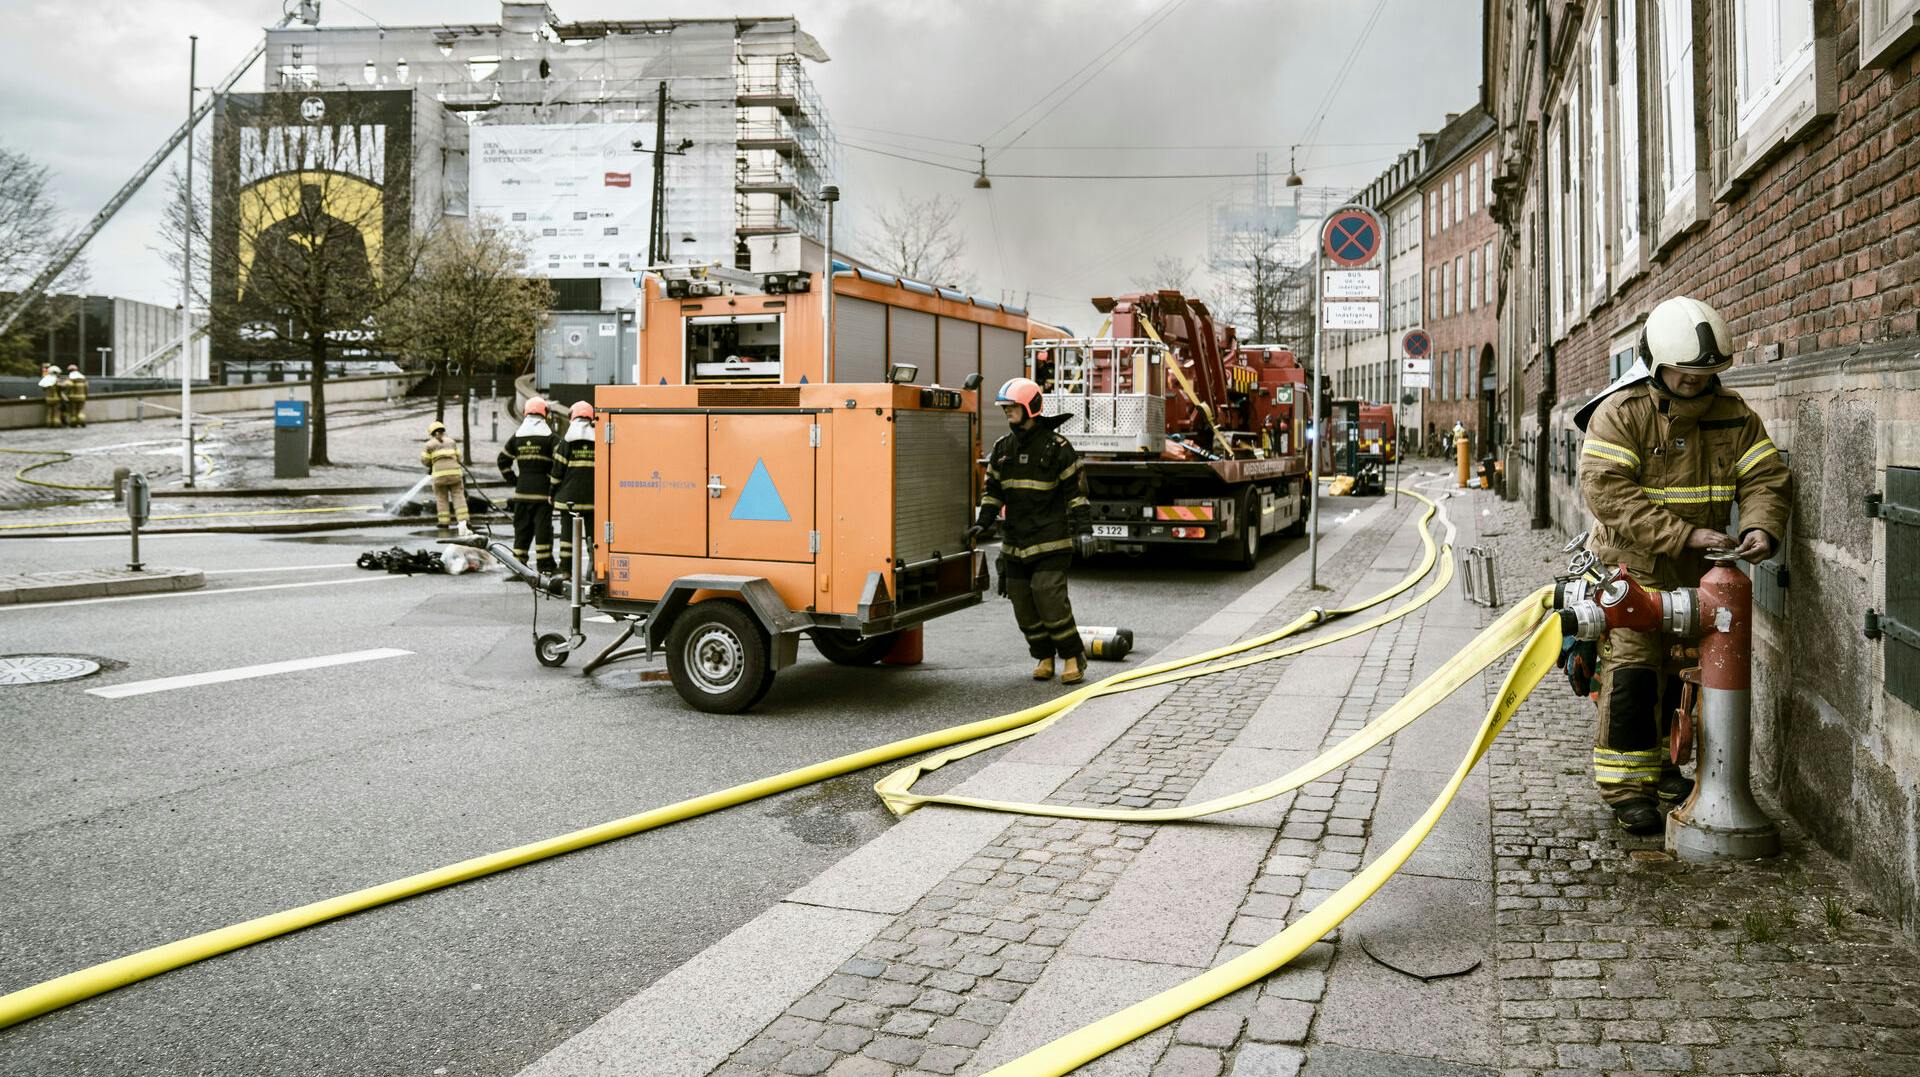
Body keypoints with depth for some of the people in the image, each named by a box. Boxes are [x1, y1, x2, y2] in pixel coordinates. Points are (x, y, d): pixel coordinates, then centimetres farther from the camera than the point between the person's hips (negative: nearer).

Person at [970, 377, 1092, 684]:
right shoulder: (1002, 447, 11)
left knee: (1050, 598, -15)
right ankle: (1044, 658, 20)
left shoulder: (1056, 446, -5)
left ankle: (1073, 657, 0)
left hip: (1050, 541, -6)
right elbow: (993, 489, 17)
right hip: (1015, 541, 6)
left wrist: (1083, 529, -11)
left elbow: (1076, 490, -4)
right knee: (1023, 604, 5)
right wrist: (983, 522, 5)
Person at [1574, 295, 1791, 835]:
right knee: (1633, 671, -9)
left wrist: (1761, 527, -23)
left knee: (1689, 668, 14)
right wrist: (1684, 533, -29)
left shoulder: (1732, 413, 1)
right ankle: (1625, 783, 1)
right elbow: (1607, 492, -24)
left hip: (1699, 572, 5)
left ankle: (1661, 764, 34)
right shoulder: (1620, 414, -15)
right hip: (1633, 567, -5)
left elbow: (1764, 477, -1)